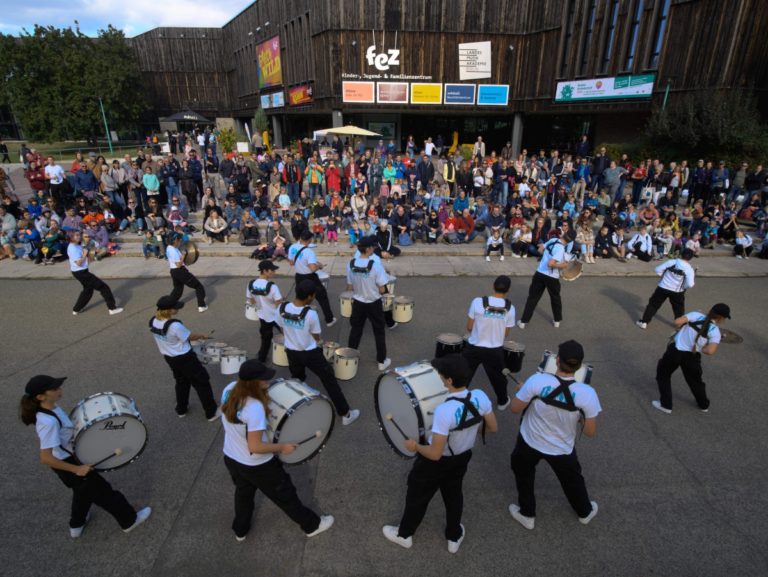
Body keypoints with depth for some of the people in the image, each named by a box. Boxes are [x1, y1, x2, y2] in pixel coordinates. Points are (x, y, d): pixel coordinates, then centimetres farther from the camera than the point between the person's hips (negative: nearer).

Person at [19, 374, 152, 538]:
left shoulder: (51, 407, -8)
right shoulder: (48, 422, -35)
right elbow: (45, 458, -32)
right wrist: (77, 469, -25)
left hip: (72, 456, 9)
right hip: (68, 464, -9)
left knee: (84, 491, 31)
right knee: (103, 492, 9)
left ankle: (77, 525, 53)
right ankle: (130, 520, 28)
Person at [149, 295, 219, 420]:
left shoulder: (153, 322, -9)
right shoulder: (175, 325, -33)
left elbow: (161, 339, 6)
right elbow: (190, 336, -18)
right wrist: (202, 335, 1)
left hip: (169, 357, 8)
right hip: (185, 358, -8)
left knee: (181, 382, 29)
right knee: (202, 383, 8)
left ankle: (181, 410, 43)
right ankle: (211, 413, 16)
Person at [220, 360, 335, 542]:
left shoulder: (229, 389, -15)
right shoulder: (255, 408, -38)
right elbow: (255, 447, -30)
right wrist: (282, 447, -17)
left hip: (231, 458, 7)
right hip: (256, 465, -6)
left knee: (243, 493, 34)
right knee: (285, 495, 16)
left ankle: (240, 530, 57)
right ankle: (312, 525, 38)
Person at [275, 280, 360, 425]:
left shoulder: (282, 308, -14)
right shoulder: (311, 314, -27)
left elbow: (283, 330, 2)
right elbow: (316, 337, -11)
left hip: (291, 352, 5)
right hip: (311, 353, -4)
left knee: (296, 381, 27)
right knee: (329, 380, 9)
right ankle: (346, 414, 18)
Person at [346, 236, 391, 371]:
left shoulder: (351, 264, -10)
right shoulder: (376, 265, -23)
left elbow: (349, 287, -1)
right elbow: (382, 290, -19)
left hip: (358, 303, 4)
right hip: (374, 304, -3)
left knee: (355, 330, 20)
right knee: (379, 332, 13)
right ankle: (382, 361, 25)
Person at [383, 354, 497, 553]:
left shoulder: (444, 410, -40)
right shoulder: (480, 396, -22)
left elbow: (435, 454, -32)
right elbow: (493, 427, -5)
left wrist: (415, 445, -15)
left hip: (437, 462, -5)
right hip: (462, 458, 5)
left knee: (417, 496, 21)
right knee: (454, 495, 30)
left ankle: (404, 534, 45)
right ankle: (455, 537, 50)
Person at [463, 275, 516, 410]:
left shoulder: (478, 302, -17)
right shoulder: (510, 308, -10)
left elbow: (469, 327, -8)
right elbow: (506, 334, 0)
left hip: (474, 348, -2)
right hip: (495, 350, 2)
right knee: (498, 377, 24)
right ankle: (502, 401, 45)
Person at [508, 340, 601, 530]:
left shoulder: (537, 380, -30)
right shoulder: (587, 394, -25)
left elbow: (515, 408, -17)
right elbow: (590, 432, -14)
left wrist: (527, 392, 2)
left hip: (530, 442, -1)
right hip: (562, 449, 1)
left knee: (523, 473, 28)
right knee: (572, 479, 31)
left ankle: (527, 514, 44)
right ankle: (585, 512, 57)